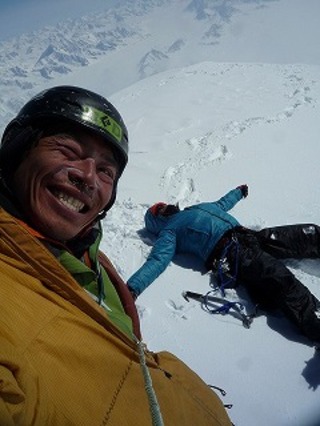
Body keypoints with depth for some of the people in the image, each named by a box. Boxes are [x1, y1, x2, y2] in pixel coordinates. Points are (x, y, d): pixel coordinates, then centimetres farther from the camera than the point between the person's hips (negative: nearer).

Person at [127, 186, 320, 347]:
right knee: (282, 280, -31)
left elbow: (221, 204, 49)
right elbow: (157, 260, -6)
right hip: (228, 250, -8)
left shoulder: (197, 208, 32)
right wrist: (133, 288, -22)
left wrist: (238, 192, 62)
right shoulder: (169, 231, 9)